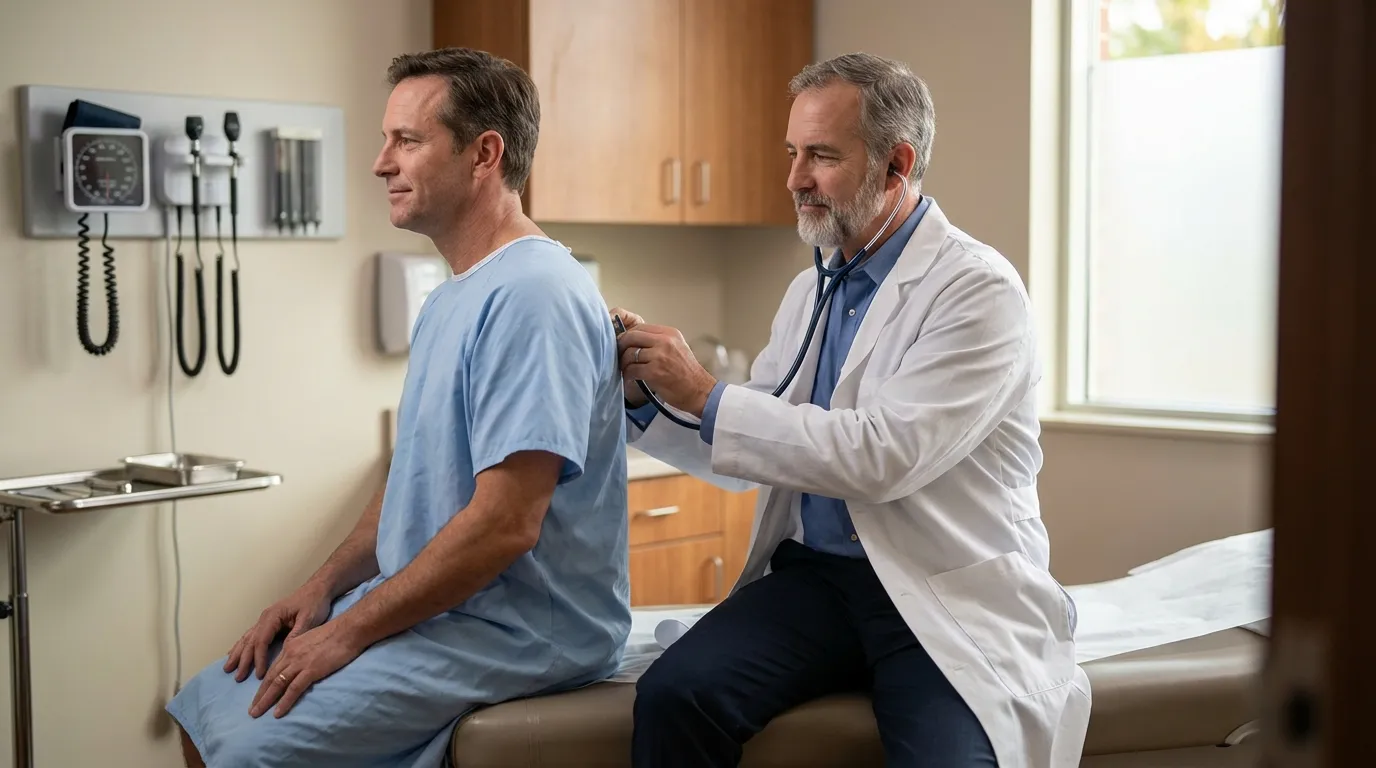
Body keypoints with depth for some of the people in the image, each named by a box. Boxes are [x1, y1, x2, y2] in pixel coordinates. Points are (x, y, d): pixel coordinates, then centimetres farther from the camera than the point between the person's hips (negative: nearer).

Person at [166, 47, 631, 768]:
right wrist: (322, 588, 4)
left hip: (515, 629, -10)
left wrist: (349, 629, -17)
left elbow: (506, 524, -26)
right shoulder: (448, 300, 15)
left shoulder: (531, 296, -20)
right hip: (426, 603, 10)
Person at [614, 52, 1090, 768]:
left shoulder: (979, 290, -9)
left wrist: (706, 396, -16)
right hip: (813, 573, 5)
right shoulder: (808, 292, 13)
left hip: (949, 599, -5)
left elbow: (883, 455, -20)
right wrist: (645, 395, 0)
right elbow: (746, 453, 17)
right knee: (672, 693, -21)